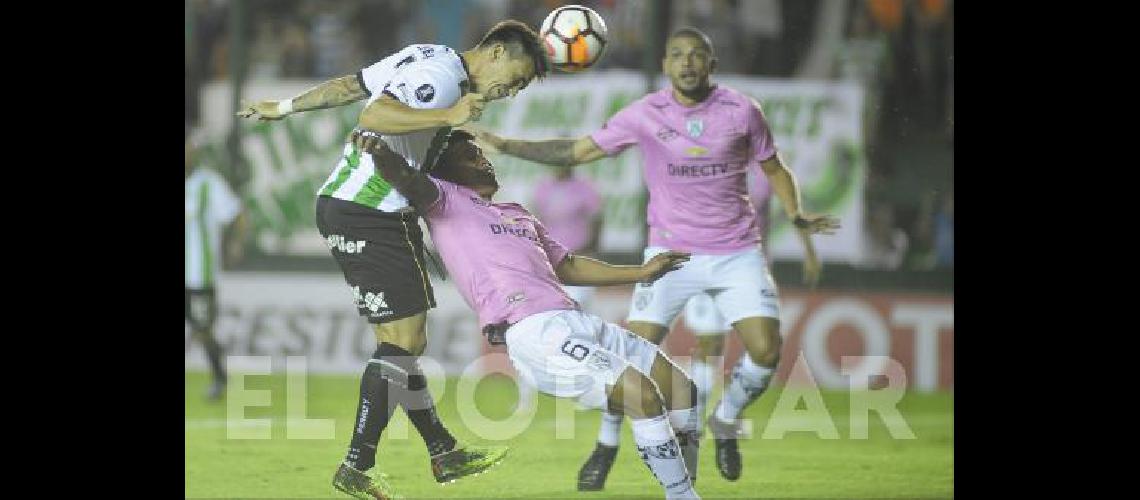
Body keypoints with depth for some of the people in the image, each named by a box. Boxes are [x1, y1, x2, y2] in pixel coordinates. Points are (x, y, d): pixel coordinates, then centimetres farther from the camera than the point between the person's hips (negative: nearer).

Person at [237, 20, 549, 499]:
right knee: (403, 339, -9)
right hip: (369, 218, -11)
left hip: (346, 207, 11)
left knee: (404, 340, 13)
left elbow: (348, 85, 25)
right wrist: (448, 115, -35)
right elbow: (374, 116, -29)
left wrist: (286, 107, 34)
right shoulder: (443, 75, -15)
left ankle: (444, 453, 17)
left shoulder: (427, 60, 16)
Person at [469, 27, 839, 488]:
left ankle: (725, 423, 18)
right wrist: (507, 147, -8)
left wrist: (796, 215, -7)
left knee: (765, 351, -12)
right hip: (671, 252, -1)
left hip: (738, 254, 1)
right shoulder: (645, 114, -4)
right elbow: (577, 151, 1)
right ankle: (606, 445, 11)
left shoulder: (742, 111, -3)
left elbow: (774, 169, 11)